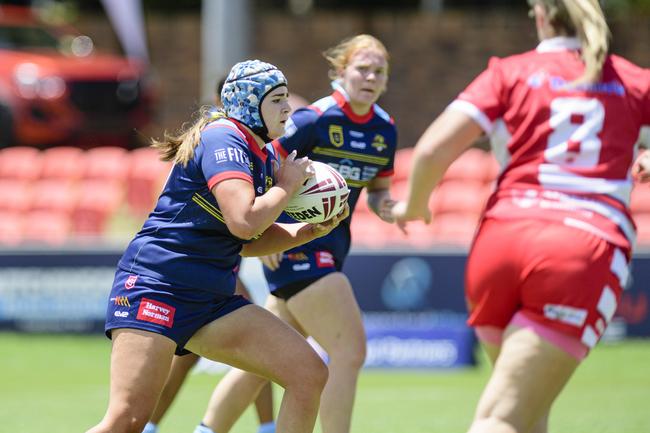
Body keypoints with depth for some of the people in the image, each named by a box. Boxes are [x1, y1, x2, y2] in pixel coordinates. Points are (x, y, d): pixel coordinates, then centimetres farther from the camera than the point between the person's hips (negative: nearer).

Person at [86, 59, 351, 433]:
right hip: (155, 286, -9)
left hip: (213, 300, 9)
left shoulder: (264, 158, 15)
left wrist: (311, 230, 12)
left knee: (310, 374, -3)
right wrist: (287, 185, -10)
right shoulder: (222, 139, -13)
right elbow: (244, 220, -27)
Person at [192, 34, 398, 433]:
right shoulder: (315, 119, -15)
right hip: (295, 245, -8)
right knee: (350, 351, -14)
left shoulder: (385, 130, 7)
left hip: (330, 247, 8)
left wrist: (385, 206, -5)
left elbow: (378, 189, 18)